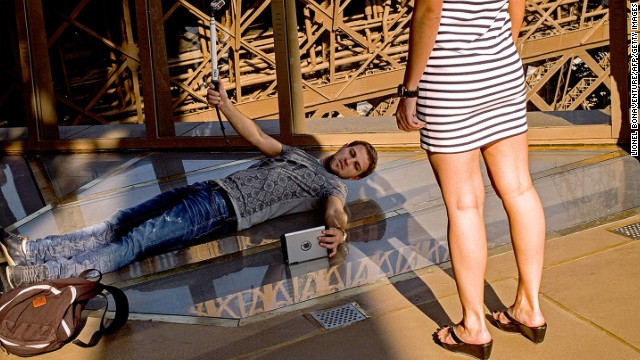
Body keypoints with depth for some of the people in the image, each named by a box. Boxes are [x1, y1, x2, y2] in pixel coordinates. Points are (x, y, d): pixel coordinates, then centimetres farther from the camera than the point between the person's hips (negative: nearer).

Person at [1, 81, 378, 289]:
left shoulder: (334, 186, 8)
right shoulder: (298, 155, 27)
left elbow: (336, 211, -14)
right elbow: (257, 137, 20)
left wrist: (337, 230, -39)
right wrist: (225, 105, 4)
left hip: (225, 212, -6)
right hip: (210, 189, 6)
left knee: (136, 241, -20)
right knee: (119, 224, -5)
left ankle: (49, 272, -27)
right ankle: (30, 250, -11)